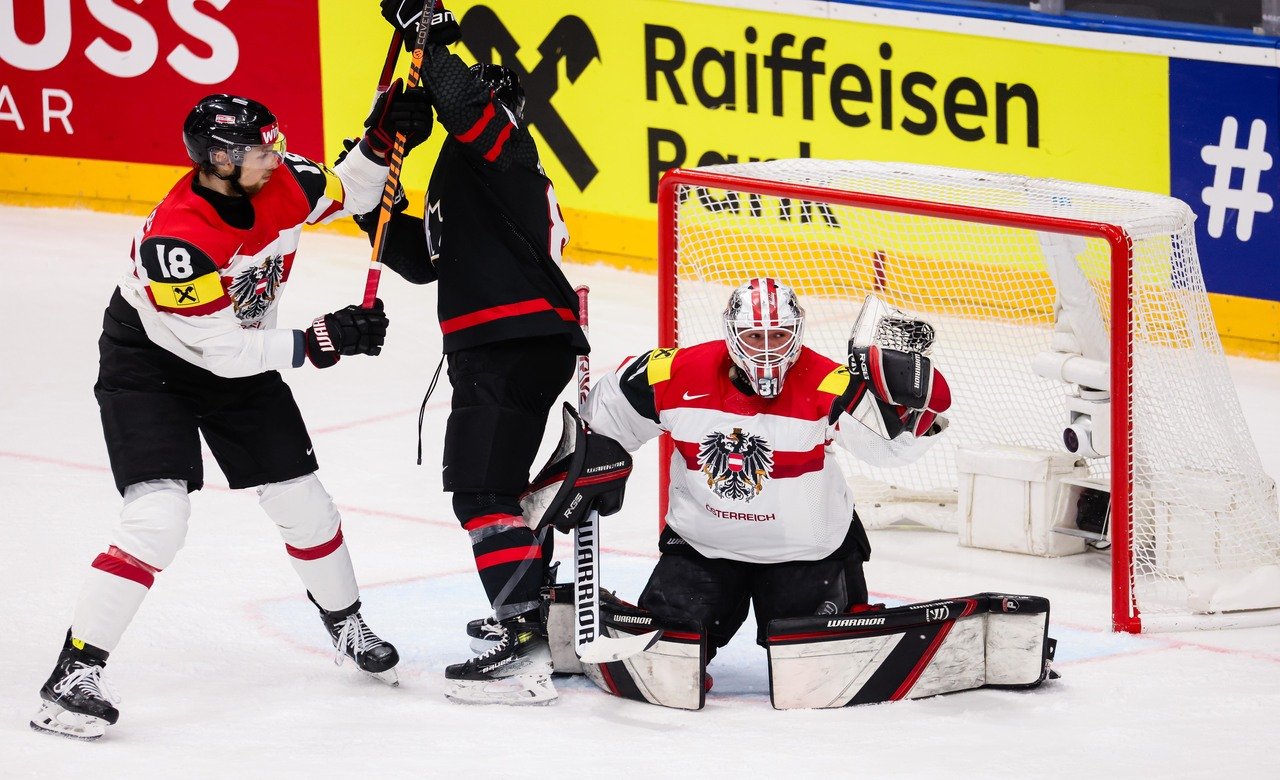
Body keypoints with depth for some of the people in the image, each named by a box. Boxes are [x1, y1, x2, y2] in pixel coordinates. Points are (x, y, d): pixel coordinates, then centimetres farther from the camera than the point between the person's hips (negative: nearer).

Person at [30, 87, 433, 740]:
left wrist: (381, 140, -13)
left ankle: (347, 625, 38)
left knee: (301, 501, 11)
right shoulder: (174, 239, -35)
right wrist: (320, 341, -32)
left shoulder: (278, 181, -16)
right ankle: (74, 675, -17)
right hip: (149, 366, -7)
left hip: (243, 358, 7)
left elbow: (347, 193, 5)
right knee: (158, 517, -21)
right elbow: (221, 348, -31)